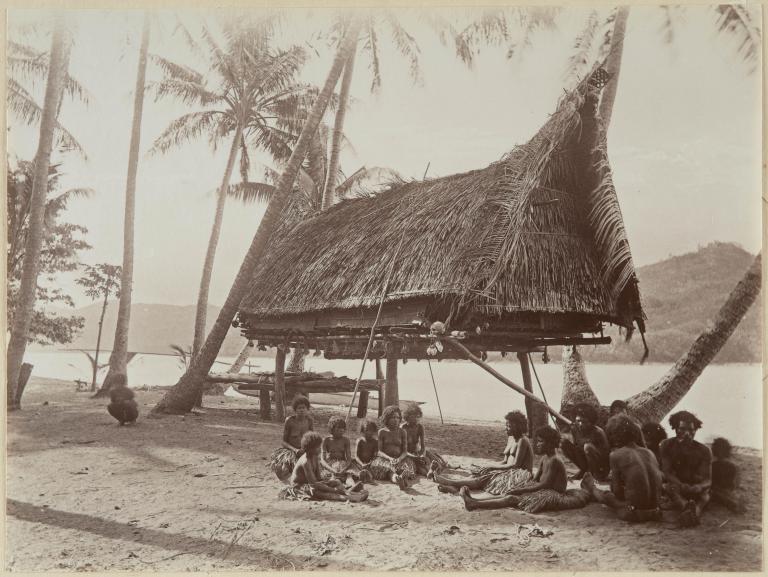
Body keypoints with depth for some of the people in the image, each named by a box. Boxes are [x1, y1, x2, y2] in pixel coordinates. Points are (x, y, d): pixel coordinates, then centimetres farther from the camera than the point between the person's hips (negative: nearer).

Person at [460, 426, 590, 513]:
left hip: (552, 496, -9)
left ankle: (474, 504, -25)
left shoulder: (554, 460, -16)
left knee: (512, 499, -18)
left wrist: (520, 490, -17)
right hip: (545, 492, 9)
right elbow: (535, 480, 13)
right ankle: (474, 501, -13)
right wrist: (519, 489, -2)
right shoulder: (544, 459, 14)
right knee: (510, 495, -5)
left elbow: (544, 484, -19)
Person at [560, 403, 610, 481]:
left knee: (588, 446, -34)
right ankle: (583, 470, 3)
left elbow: (606, 454, -19)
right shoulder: (574, 429, -8)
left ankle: (596, 473, -10)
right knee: (564, 443, -10)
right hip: (585, 461, 6)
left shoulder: (598, 432, -24)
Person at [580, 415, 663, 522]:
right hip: (654, 511, 5)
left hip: (634, 513, -5)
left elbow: (617, 492, -6)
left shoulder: (616, 455, -10)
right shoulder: (649, 453, 5)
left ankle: (592, 489, 53)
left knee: (606, 496, 24)